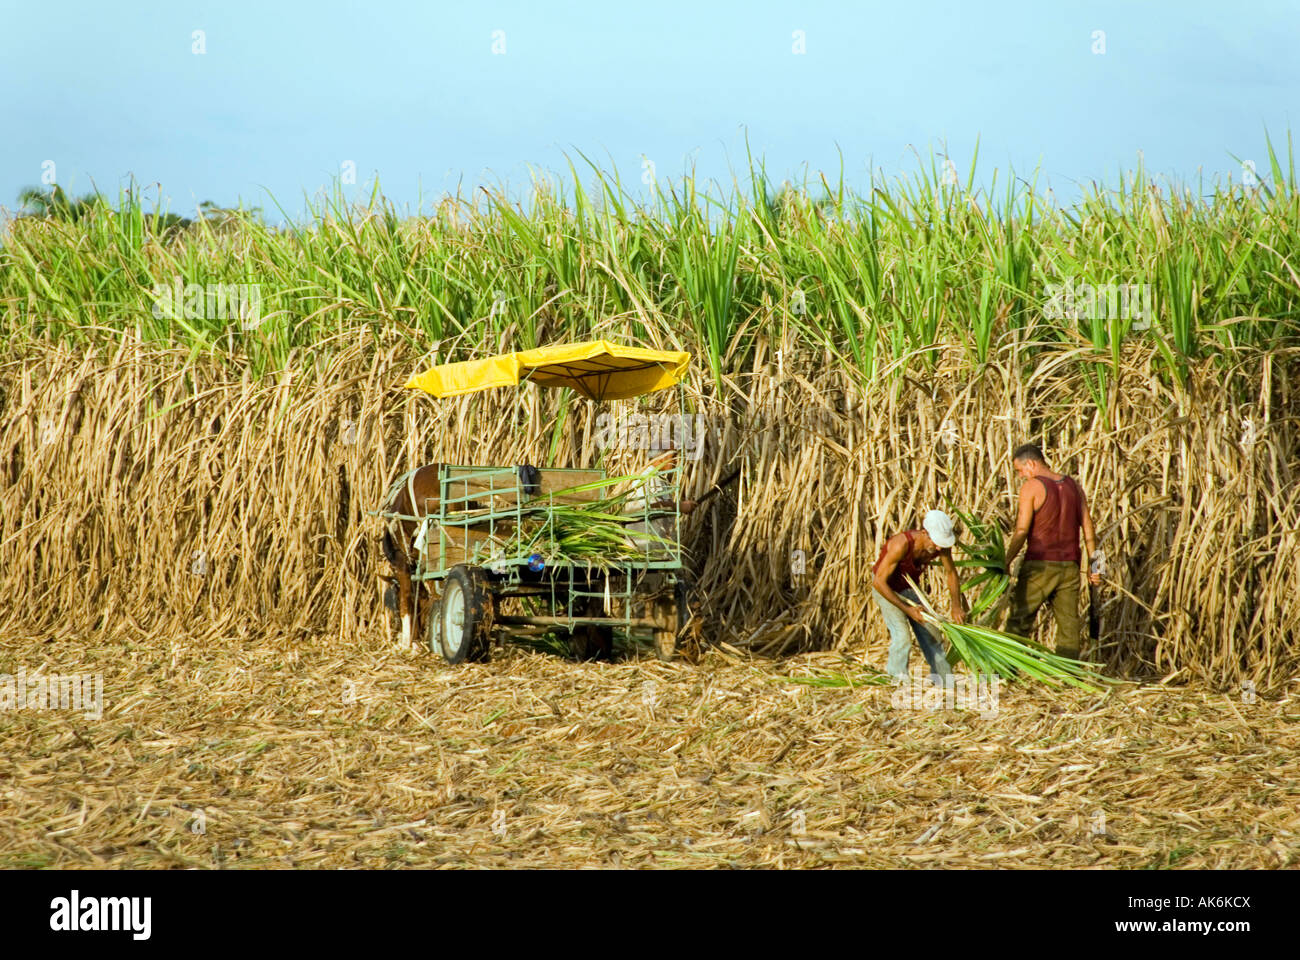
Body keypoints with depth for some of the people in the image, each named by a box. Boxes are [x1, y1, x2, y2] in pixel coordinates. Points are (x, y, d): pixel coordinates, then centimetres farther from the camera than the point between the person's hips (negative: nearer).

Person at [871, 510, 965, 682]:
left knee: (930, 634, 6)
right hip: (886, 590, -6)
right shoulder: (901, 544, -38)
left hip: (910, 589, 6)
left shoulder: (942, 545, -20)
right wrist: (906, 609, -31)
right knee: (902, 636, -22)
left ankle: (945, 679, 19)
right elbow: (879, 582, -33)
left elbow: (951, 573, 1)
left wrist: (957, 606, -6)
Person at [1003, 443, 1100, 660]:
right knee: (1068, 623, 7)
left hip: (1040, 564, -5)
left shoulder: (1031, 487, -7)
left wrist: (1006, 561, -6)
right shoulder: (1074, 486, 11)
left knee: (1018, 622, 2)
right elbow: (1088, 528, 12)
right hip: (1069, 566, 5)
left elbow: (1022, 531, -12)